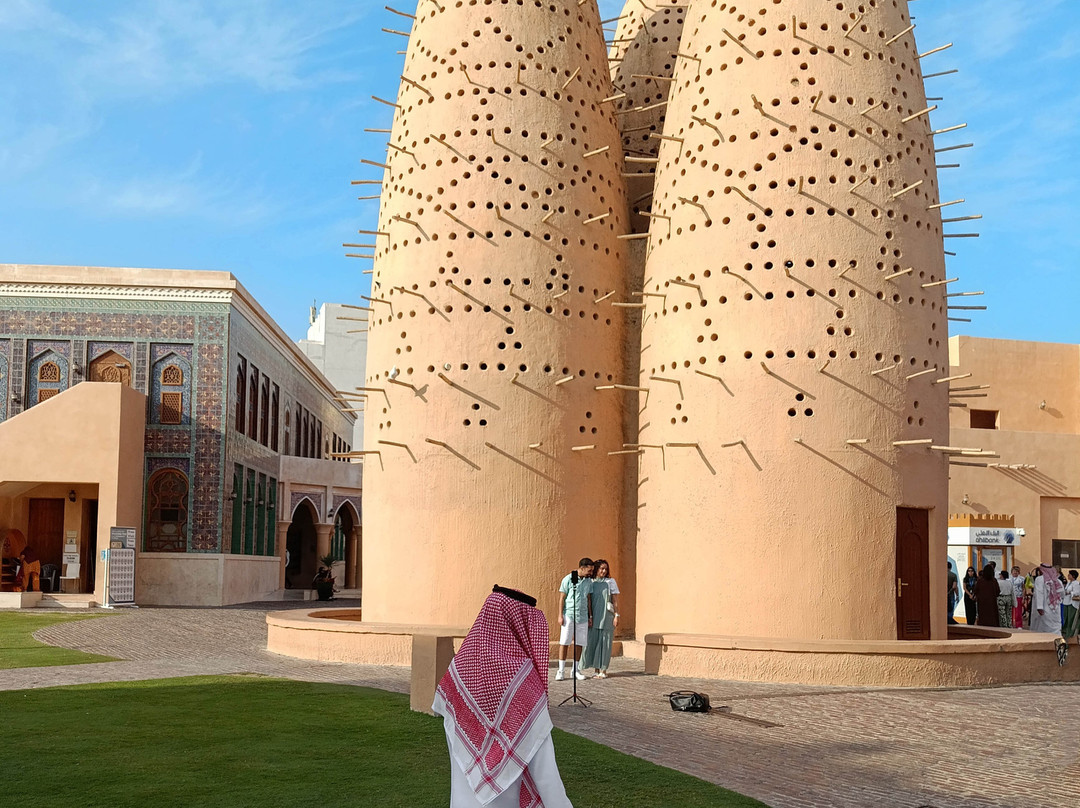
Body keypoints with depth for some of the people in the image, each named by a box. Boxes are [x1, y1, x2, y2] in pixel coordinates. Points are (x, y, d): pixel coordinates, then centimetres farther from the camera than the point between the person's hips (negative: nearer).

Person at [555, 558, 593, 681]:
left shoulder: (588, 582, 9)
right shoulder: (568, 579, -6)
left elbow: (588, 599, 15)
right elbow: (562, 598, -4)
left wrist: (590, 616, 13)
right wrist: (560, 615, -8)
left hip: (582, 616, 4)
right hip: (569, 615, -4)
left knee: (579, 643, 5)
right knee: (564, 642, -3)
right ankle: (561, 670, 2)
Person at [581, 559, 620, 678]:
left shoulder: (610, 582, 3)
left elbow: (615, 601, 1)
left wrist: (616, 616, -5)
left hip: (606, 617, -3)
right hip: (594, 617, 3)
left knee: (604, 642, -2)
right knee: (593, 641, 1)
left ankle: (603, 670, 4)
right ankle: (596, 669, 11)